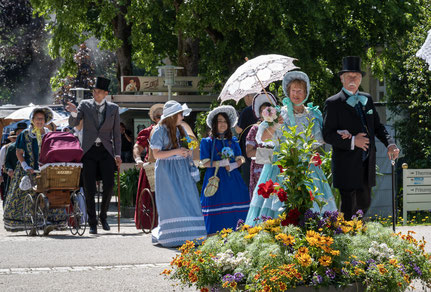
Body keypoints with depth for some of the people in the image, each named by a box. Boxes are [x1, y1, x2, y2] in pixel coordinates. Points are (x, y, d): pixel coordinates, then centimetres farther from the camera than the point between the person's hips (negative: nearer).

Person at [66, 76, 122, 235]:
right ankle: (92, 223, 4)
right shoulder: (85, 105, 5)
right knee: (89, 189, -3)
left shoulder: (113, 108, 7)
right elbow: (73, 124, -4)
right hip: (89, 151, 0)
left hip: (106, 151, 1)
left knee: (109, 186, -8)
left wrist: (117, 154, 2)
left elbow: (116, 133, 9)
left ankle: (103, 216, 15)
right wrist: (74, 113, -26)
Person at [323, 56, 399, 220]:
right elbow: (328, 135, -10)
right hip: (346, 166, -6)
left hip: (367, 165, 6)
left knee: (364, 203, 12)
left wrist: (389, 144, -4)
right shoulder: (333, 103, -5)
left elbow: (377, 126, 15)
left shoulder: (367, 99, 13)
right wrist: (351, 141, -23)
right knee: (348, 208, -5)